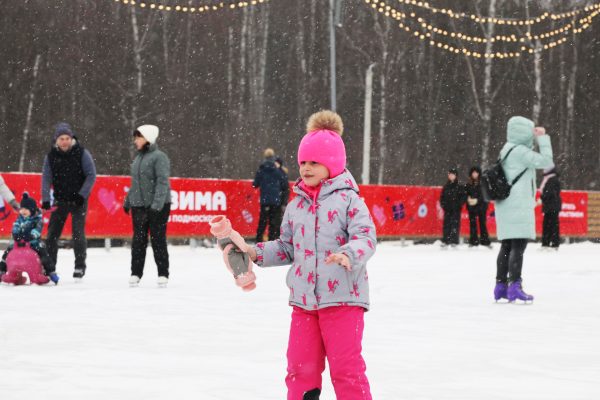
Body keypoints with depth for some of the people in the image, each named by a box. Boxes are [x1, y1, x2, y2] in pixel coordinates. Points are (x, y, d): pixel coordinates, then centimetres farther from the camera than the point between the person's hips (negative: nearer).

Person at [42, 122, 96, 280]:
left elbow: (91, 175, -7)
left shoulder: (82, 153, -8)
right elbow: (46, 178, -1)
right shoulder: (51, 156, 0)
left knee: (78, 233, -10)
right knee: (52, 233, 3)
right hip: (60, 200, 3)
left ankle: (80, 266, 0)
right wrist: (45, 200, -12)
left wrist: (82, 195, -15)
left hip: (78, 200, -3)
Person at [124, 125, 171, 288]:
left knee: (158, 240, 0)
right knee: (138, 240, 6)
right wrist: (128, 201, 21)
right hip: (138, 206, 7)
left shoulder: (159, 157, -10)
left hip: (157, 207, -7)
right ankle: (135, 274, 11)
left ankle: (163, 274, 8)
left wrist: (157, 204, -24)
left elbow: (162, 182, -17)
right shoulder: (138, 157, 14)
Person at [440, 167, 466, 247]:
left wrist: (459, 204, -13)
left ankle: (454, 241, -4)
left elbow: (463, 196, -1)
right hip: (447, 209, 3)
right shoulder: (446, 187, 12)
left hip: (456, 209, -3)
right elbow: (442, 197, 15)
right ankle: (445, 241, 4)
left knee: (455, 224, -6)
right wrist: (443, 204, 1)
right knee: (446, 224, 2)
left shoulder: (459, 187, 1)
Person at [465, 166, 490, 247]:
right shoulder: (468, 184, 10)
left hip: (481, 205, -3)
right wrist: (468, 199, -10)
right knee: (472, 223, 3)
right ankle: (473, 241, 6)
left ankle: (485, 241, -1)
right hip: (471, 206, 3)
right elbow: (465, 194, 11)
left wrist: (477, 200, -17)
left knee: (482, 223, -3)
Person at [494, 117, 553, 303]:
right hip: (519, 206, -10)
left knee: (507, 246, 13)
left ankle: (501, 285, 16)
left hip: (506, 207, 10)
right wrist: (543, 139, -9)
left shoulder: (507, 150, 15)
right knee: (518, 246, -11)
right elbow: (545, 161, -16)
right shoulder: (520, 151, -14)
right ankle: (515, 286, -15)